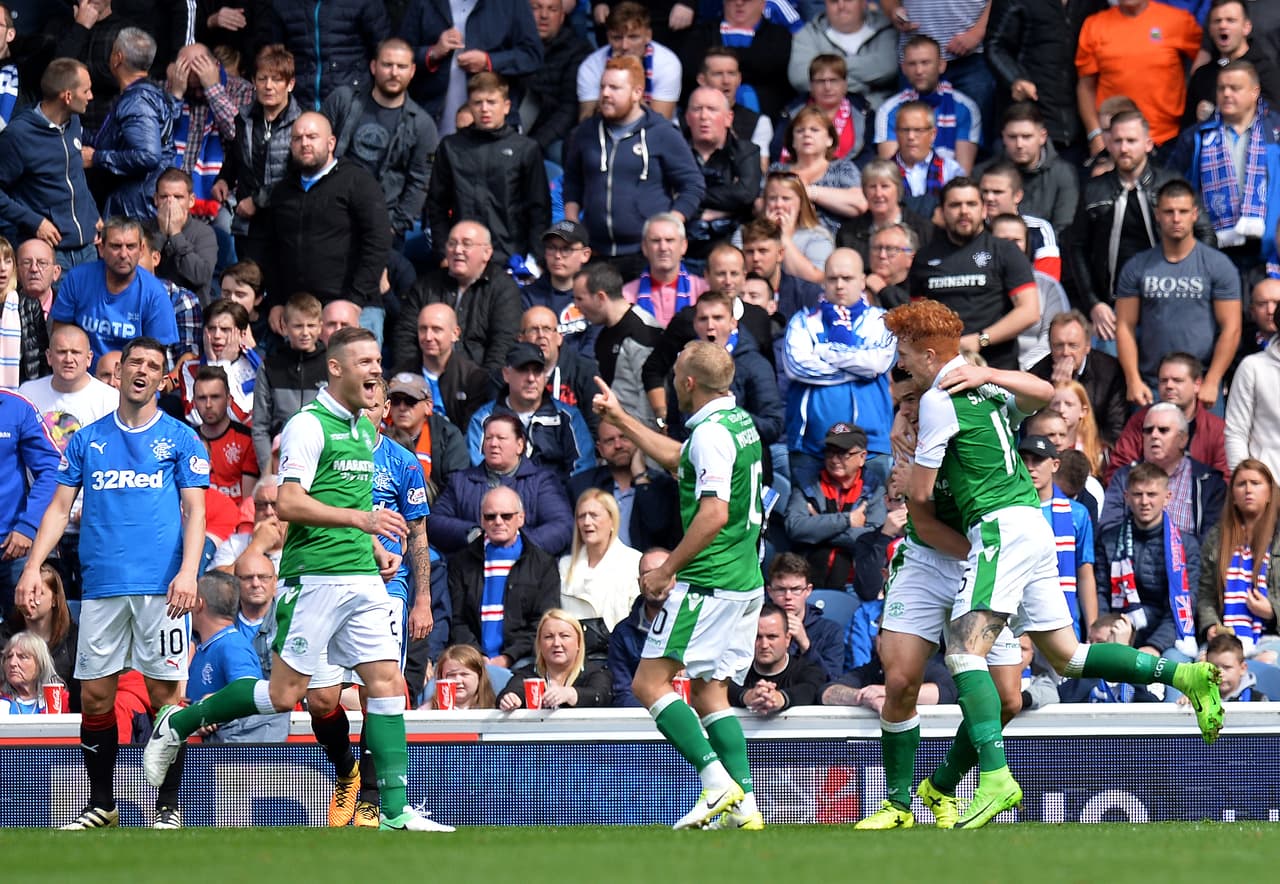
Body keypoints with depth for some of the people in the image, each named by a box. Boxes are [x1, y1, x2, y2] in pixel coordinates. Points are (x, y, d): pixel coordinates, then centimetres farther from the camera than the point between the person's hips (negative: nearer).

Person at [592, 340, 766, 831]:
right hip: (745, 583, 10)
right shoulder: (739, 422, 14)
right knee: (710, 695, 11)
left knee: (649, 683, -7)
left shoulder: (711, 432, -16)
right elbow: (677, 459, 33)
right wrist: (620, 419, 40)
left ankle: (717, 782, -19)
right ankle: (745, 805, 0)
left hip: (708, 582, -10)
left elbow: (714, 515, -24)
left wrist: (666, 570, -16)